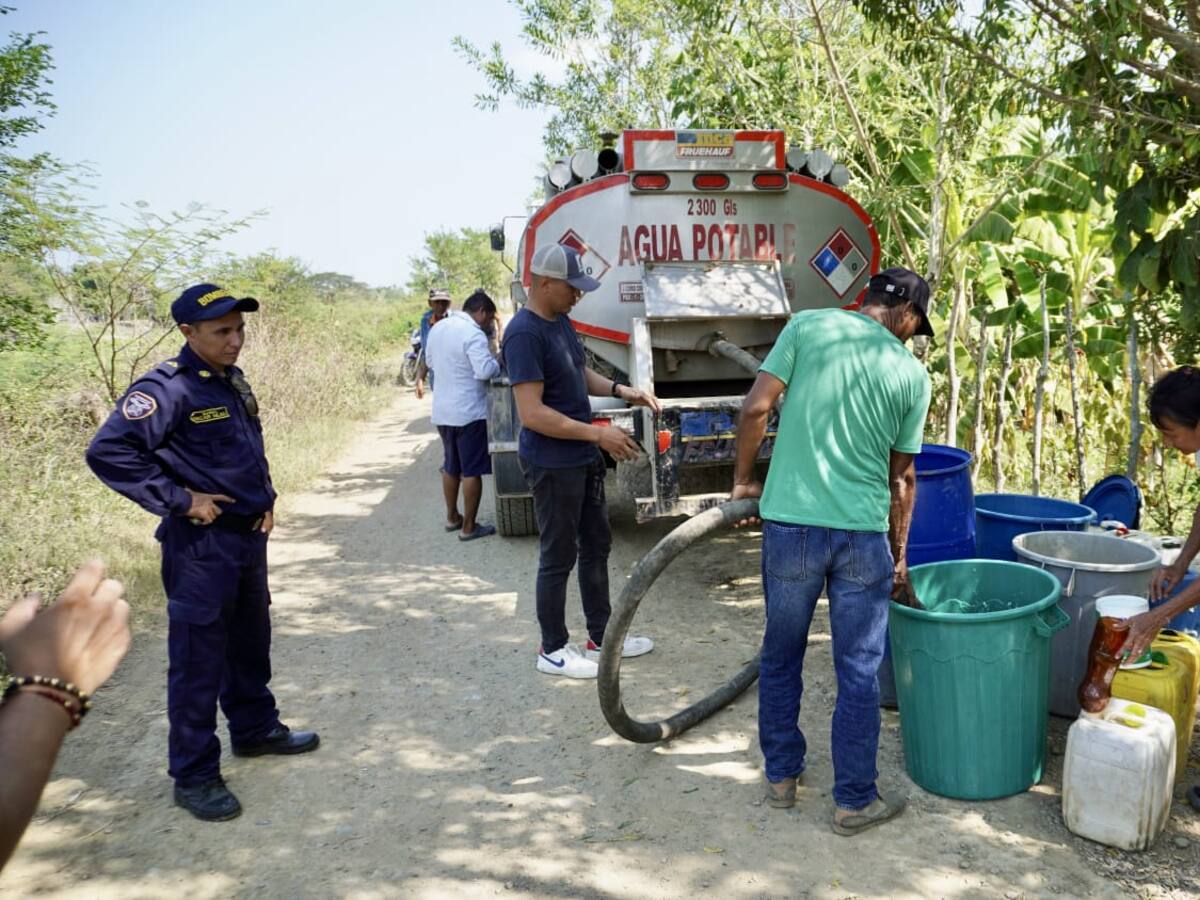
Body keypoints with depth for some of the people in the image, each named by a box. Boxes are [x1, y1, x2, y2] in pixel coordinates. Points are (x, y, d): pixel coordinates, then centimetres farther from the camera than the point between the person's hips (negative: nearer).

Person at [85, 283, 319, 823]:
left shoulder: (233, 382, 9)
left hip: (249, 536, 8)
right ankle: (195, 776, 14)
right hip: (200, 544, -8)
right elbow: (108, 452, -24)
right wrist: (180, 499, -21)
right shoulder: (166, 389, -17)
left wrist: (266, 499, 10)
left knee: (251, 642, 21)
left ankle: (256, 729, 40)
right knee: (198, 660, 1)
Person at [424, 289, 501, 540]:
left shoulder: (438, 328, 8)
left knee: (450, 467, 20)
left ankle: (452, 517, 32)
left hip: (442, 411, 8)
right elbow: (485, 371, -26)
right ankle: (468, 527, 5)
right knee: (472, 470, 0)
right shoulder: (473, 334, -19)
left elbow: (430, 361, 21)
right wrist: (498, 363, -7)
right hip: (469, 413, -8)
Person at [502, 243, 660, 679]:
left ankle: (601, 636, 32)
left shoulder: (561, 320, 7)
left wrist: (620, 390, 3)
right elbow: (532, 413, -25)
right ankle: (553, 650, 20)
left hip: (584, 457, 10)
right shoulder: (524, 333, -21)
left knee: (596, 546, 18)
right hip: (553, 464, -9)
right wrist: (599, 434, -23)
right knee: (559, 557, 3)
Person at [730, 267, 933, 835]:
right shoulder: (912, 374, 6)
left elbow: (756, 408, -7)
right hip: (863, 533, 0)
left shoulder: (808, 326, 1)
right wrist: (898, 555, 21)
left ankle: (781, 777, 32)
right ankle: (854, 801, 23)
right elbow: (902, 477, 11)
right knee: (859, 672, 12)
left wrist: (743, 480, 7)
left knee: (781, 658, 17)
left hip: (790, 523, 0)